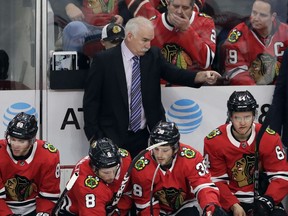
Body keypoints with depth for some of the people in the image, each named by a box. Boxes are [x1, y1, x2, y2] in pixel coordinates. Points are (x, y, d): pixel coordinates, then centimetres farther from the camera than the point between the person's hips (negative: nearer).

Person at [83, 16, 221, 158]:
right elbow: (91, 101, -4)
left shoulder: (154, 56, 4)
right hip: (112, 138, -3)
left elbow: (174, 74, -10)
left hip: (143, 137, 3)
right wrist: (94, 136, -8)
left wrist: (202, 76, -29)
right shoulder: (103, 60, -7)